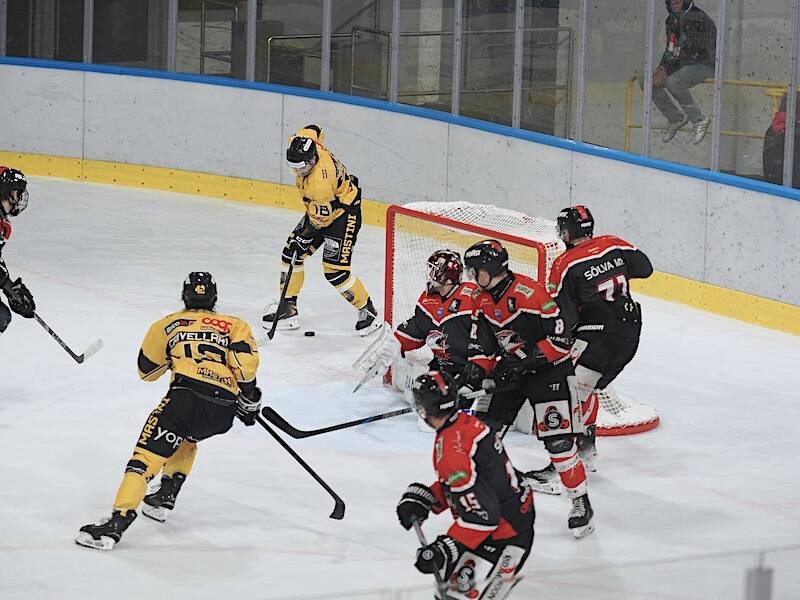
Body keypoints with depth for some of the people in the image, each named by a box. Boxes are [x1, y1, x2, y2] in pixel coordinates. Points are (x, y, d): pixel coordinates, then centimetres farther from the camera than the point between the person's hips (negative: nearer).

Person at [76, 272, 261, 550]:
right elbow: (246, 362, 7)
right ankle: (165, 497, 25)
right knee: (185, 437, 35)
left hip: (188, 395, -4)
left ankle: (116, 523, -26)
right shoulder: (235, 326, 24)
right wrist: (249, 400, 18)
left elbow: (146, 370, 29)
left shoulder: (168, 324, 23)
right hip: (224, 412, 4)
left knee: (147, 454, -10)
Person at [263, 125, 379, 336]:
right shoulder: (302, 143, -18)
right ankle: (288, 310, 14)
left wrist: (305, 233, -14)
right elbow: (313, 130, 7)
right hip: (319, 208, 9)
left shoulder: (322, 182, -38)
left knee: (334, 269, -15)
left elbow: (322, 217, -26)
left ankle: (367, 310, 2)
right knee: (291, 254, 6)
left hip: (343, 212, -9)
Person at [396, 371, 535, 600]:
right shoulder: (467, 423, 1)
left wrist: (445, 549, -27)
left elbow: (479, 514, -29)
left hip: (503, 537, -10)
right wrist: (421, 499, 9)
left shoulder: (451, 450, -27)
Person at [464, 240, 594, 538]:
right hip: (511, 370, 8)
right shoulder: (483, 301, 1)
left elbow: (560, 340, -24)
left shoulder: (531, 293, -24)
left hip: (548, 369, -8)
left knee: (558, 440, -14)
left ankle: (581, 502, -4)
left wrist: (526, 359, -27)